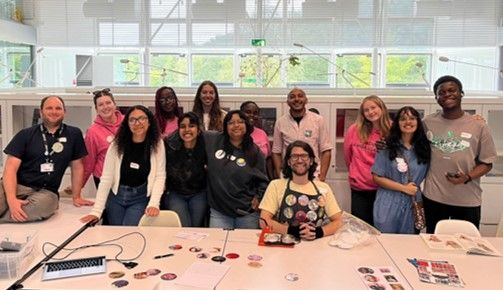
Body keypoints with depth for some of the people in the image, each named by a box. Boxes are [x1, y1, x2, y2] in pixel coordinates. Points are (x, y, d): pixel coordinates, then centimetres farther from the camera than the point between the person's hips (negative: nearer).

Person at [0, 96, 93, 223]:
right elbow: (11, 168, -3)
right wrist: (12, 199, -19)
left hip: (46, 191, 2)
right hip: (17, 186, -2)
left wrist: (76, 197, 12)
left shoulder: (73, 134, 7)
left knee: (44, 206, -38)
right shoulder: (25, 134, 4)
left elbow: (77, 166, 13)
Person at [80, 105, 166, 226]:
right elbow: (106, 178, -8)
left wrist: (153, 203, -24)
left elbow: (160, 176, -10)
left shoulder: (157, 144, -7)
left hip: (141, 198, -2)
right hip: (116, 197, 2)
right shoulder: (117, 144, -6)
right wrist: (96, 211, -14)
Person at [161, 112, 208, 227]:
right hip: (174, 193, -1)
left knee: (196, 227, -8)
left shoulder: (205, 145, -10)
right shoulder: (169, 145, -13)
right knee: (184, 226, -16)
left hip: (198, 193, 1)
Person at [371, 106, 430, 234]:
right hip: (388, 207, -2)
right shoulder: (387, 147, -5)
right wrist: (404, 188, -11)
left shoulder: (424, 148, 4)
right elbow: (377, 177, -7)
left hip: (413, 207, 3)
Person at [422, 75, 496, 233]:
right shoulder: (428, 122, 1)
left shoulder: (478, 126, -5)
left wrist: (467, 177, -19)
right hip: (433, 197, 2)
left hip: (467, 201, -1)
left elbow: (487, 163, -1)